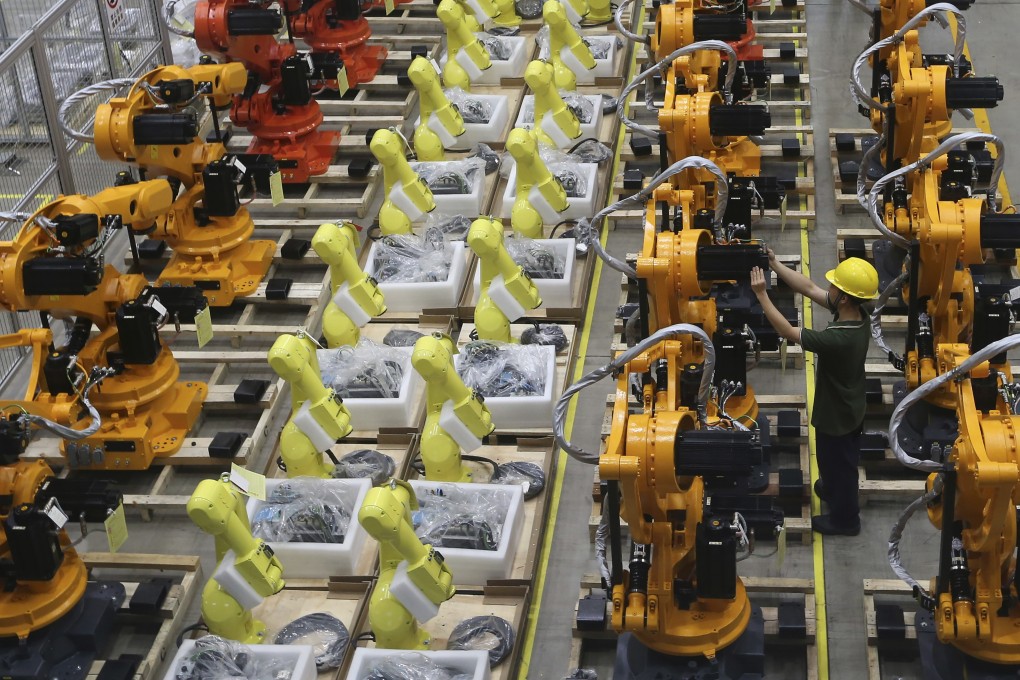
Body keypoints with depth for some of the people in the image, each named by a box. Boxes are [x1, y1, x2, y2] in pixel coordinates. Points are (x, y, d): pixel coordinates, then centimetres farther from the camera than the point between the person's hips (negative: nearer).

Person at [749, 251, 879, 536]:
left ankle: (845, 519, 42)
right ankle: (834, 490, 60)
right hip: (849, 408, 7)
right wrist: (775, 264, -15)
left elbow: (787, 331, -35)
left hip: (837, 415, -7)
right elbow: (808, 288, -11)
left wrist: (761, 294, -33)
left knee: (838, 464, 19)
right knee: (841, 461, 34)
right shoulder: (856, 314, -18)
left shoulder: (838, 339, -43)